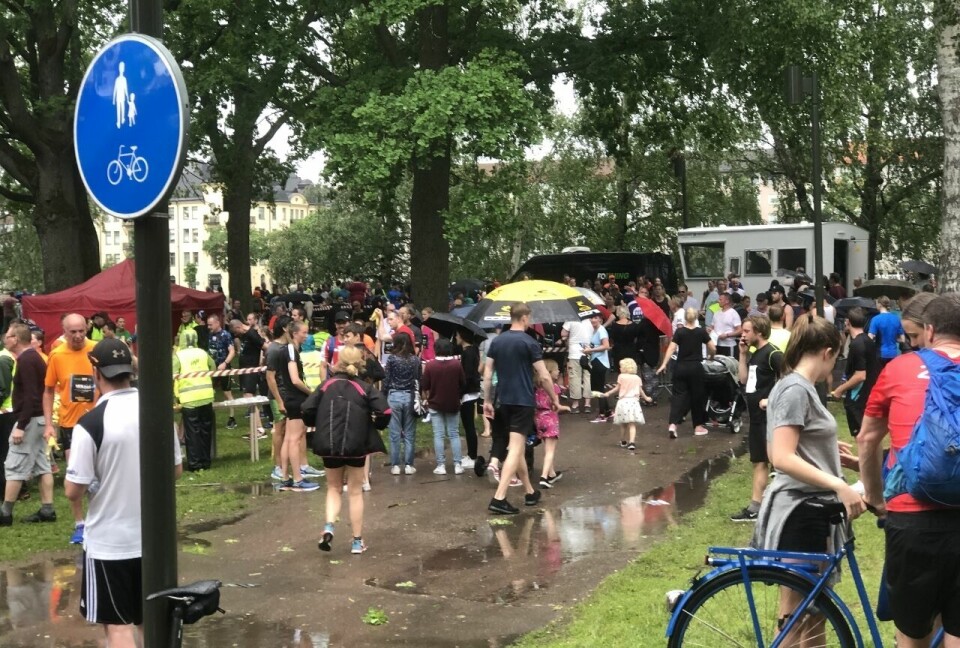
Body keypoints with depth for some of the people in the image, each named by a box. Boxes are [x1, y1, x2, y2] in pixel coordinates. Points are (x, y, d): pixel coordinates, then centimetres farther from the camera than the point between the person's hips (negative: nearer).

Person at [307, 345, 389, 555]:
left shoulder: (327, 385, 2)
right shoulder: (365, 388, -3)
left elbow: (307, 409, -4)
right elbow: (384, 411, -13)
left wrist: (322, 426, 13)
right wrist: (376, 426, 7)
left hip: (329, 445, 1)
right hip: (356, 445, -1)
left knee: (334, 488, 19)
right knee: (355, 492, 12)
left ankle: (329, 526, -5)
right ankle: (357, 541, 16)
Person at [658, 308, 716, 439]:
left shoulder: (679, 332, -2)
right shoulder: (701, 332, -2)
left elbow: (671, 349, -9)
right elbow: (713, 349, 0)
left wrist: (664, 364, -10)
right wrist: (710, 356, 21)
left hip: (680, 367, 1)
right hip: (695, 367, -1)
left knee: (679, 394, 4)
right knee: (696, 395, 11)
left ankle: (673, 424, -12)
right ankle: (698, 426, 19)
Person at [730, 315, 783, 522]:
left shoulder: (773, 354, -14)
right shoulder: (755, 354, 13)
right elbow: (743, 379, 12)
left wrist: (772, 399, -22)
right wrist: (743, 354, 7)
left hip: (770, 417, -10)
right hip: (757, 416, 10)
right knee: (759, 462, 12)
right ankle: (755, 507, 17)